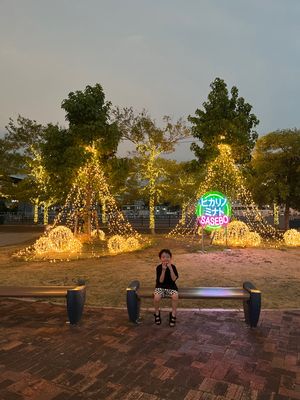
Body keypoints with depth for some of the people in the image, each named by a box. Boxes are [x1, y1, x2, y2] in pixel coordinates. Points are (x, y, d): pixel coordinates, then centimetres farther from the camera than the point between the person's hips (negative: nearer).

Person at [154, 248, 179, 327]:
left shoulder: (173, 267, -5)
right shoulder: (159, 267, -7)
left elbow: (174, 279, -17)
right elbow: (161, 281, -14)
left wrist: (170, 268, -24)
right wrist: (163, 270, -25)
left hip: (171, 287, 1)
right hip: (160, 287, 0)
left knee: (175, 296, -31)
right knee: (157, 297, -30)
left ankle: (173, 315, -9)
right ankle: (157, 314, 0)